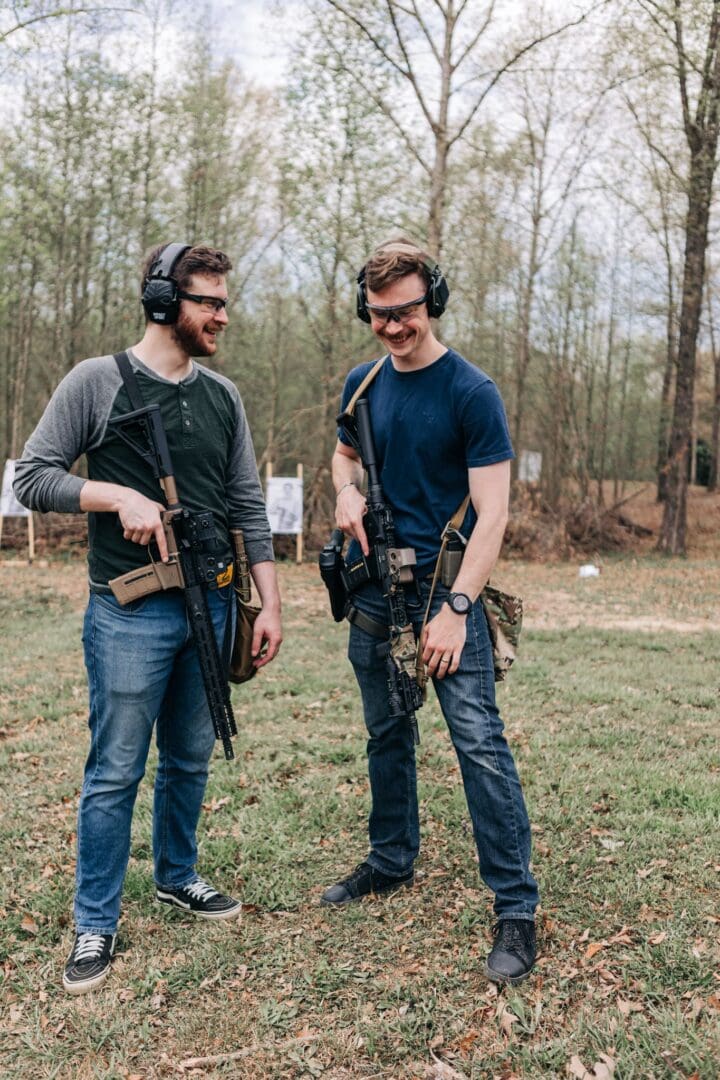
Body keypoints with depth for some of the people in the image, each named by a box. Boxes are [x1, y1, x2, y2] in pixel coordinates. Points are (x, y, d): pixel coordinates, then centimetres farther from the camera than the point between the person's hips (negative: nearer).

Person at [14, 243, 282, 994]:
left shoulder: (223, 397, 8)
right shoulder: (97, 382, -5)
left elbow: (248, 508, 9)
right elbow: (32, 476, -4)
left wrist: (269, 603, 5)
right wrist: (117, 495, -18)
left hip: (211, 608, 5)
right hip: (130, 615, -5)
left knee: (190, 760, 16)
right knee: (115, 773, 2)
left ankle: (175, 878, 37)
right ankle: (95, 925, 17)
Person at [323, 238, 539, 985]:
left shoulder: (471, 392, -11)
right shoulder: (362, 385, 7)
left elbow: (491, 512, -14)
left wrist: (456, 608, -21)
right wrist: (346, 490, 0)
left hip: (443, 586, -6)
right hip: (373, 586, 6)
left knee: (479, 740, -9)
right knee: (386, 735, 17)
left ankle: (516, 908, 0)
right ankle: (391, 862, 35)